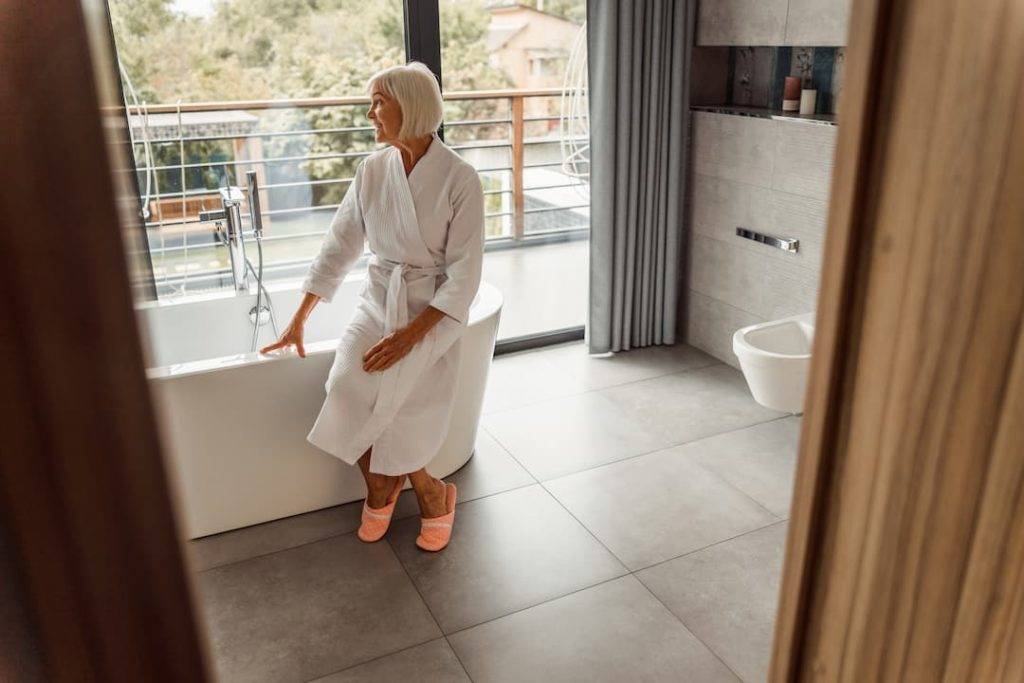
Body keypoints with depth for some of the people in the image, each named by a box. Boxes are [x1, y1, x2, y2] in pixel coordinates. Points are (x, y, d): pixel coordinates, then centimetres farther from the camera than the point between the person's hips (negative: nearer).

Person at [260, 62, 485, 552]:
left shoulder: (460, 180, -12)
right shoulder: (372, 170, 2)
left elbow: (464, 274, -12)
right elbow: (339, 247, 6)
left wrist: (410, 334, -20)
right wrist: (298, 321, 5)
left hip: (433, 309, -4)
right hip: (378, 299, 4)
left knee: (387, 397, -23)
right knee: (348, 390, -20)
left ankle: (430, 492, 7)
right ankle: (388, 486, 8)